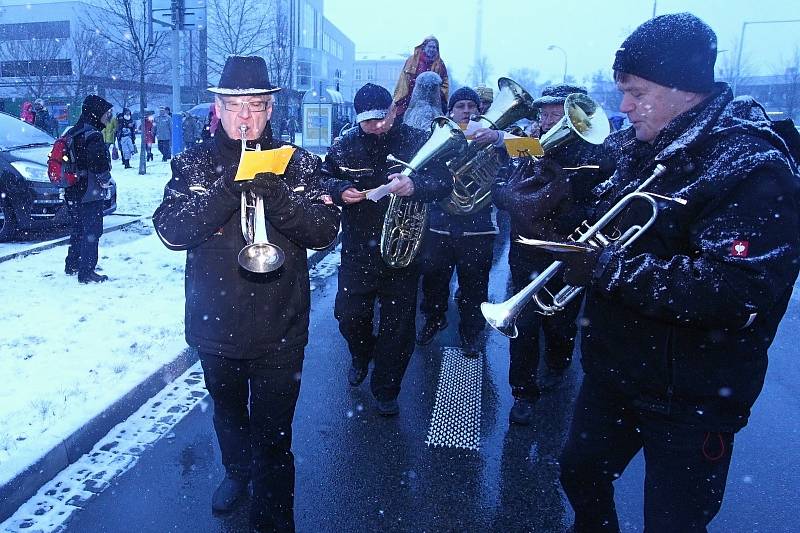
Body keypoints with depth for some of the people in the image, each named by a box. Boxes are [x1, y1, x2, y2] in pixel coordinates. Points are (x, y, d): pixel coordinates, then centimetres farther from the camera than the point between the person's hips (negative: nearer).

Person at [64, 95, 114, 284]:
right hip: (90, 195, -9)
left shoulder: (72, 133, 12)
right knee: (91, 232, -2)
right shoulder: (93, 136, -17)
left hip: (72, 193, 9)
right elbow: (99, 165, -27)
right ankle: (86, 273, 1)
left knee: (77, 229, 21)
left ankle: (72, 265, 33)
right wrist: (106, 181, -10)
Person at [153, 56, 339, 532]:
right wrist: (227, 188, -25)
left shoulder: (297, 164, -1)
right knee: (228, 413, 26)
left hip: (280, 328, -2)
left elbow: (325, 231, -11)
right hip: (215, 324, 3)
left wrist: (276, 195, -26)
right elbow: (171, 232, -12)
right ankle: (237, 472, 54)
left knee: (273, 434, 3)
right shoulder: (194, 163, 1)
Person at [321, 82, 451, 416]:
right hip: (357, 248, 2)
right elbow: (322, 179, 8)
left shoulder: (414, 142, -4)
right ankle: (361, 357, 41)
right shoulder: (344, 146, 3)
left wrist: (414, 185, -34)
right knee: (349, 315, 6)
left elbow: (443, 181, -12)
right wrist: (339, 189, -15)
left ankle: (386, 389, 25)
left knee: (398, 323, 5)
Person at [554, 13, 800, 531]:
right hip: (612, 369, 8)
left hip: (690, 397, -7)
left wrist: (608, 269, -28)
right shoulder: (638, 147, 3)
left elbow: (739, 290, -33)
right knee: (580, 473, 23)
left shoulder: (753, 168, -21)